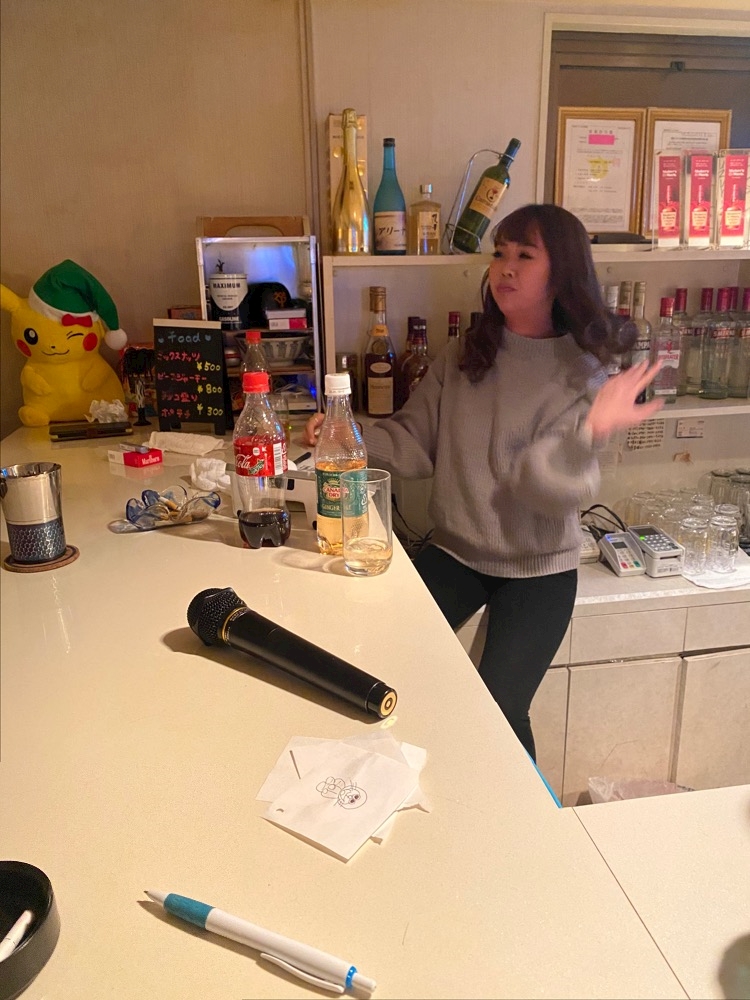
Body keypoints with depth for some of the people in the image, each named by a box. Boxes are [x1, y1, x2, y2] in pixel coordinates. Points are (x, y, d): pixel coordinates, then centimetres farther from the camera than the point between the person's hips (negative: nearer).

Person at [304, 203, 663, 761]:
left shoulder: (581, 375, -9)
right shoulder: (462, 359, 1)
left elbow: (556, 484, -19)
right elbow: (414, 442, 0)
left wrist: (589, 432, -36)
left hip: (538, 570, -3)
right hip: (454, 552, 4)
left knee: (497, 714, -9)